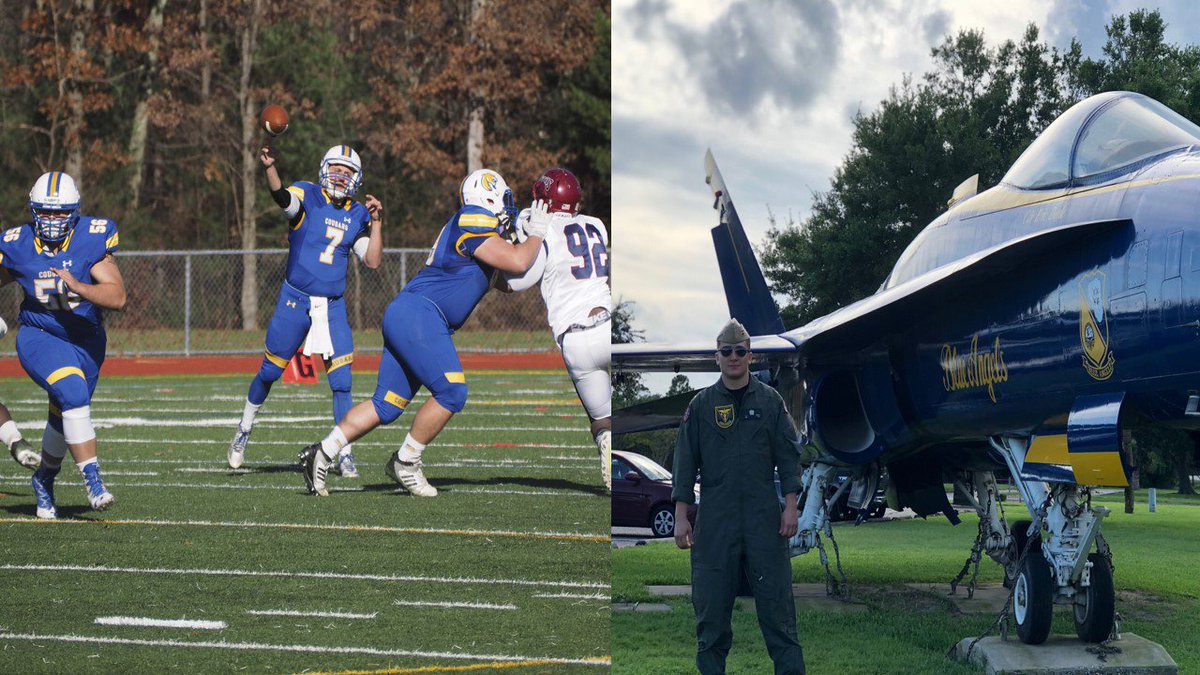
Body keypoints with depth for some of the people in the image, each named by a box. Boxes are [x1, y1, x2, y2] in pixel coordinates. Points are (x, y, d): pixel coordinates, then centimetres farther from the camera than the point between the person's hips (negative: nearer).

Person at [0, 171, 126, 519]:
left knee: (64, 418, 13)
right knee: (72, 393, -27)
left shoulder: (91, 239, -16)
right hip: (40, 336, -2)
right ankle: (92, 478, -24)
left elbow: (118, 297, -23)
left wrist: (76, 287, -35)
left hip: (85, 340, 2)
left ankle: (45, 478, 40)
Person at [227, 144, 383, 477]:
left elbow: (373, 262, 4)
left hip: (333, 305, 3)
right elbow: (281, 195, -30)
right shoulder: (307, 196, -6)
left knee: (342, 381, -6)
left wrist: (376, 222, -6)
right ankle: (244, 430, 31)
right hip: (295, 300, -3)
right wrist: (269, 166, -49)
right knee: (269, 372, 7)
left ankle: (344, 454, 4)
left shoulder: (358, 215, 6)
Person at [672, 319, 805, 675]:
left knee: (775, 600, -1)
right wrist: (680, 517, -1)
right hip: (716, 520, 1)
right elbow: (685, 462, 5)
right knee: (711, 603, 3)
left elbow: (788, 455, 5)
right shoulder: (701, 405, 6)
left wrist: (790, 507, -3)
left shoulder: (769, 401, 6)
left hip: (764, 518, 0)